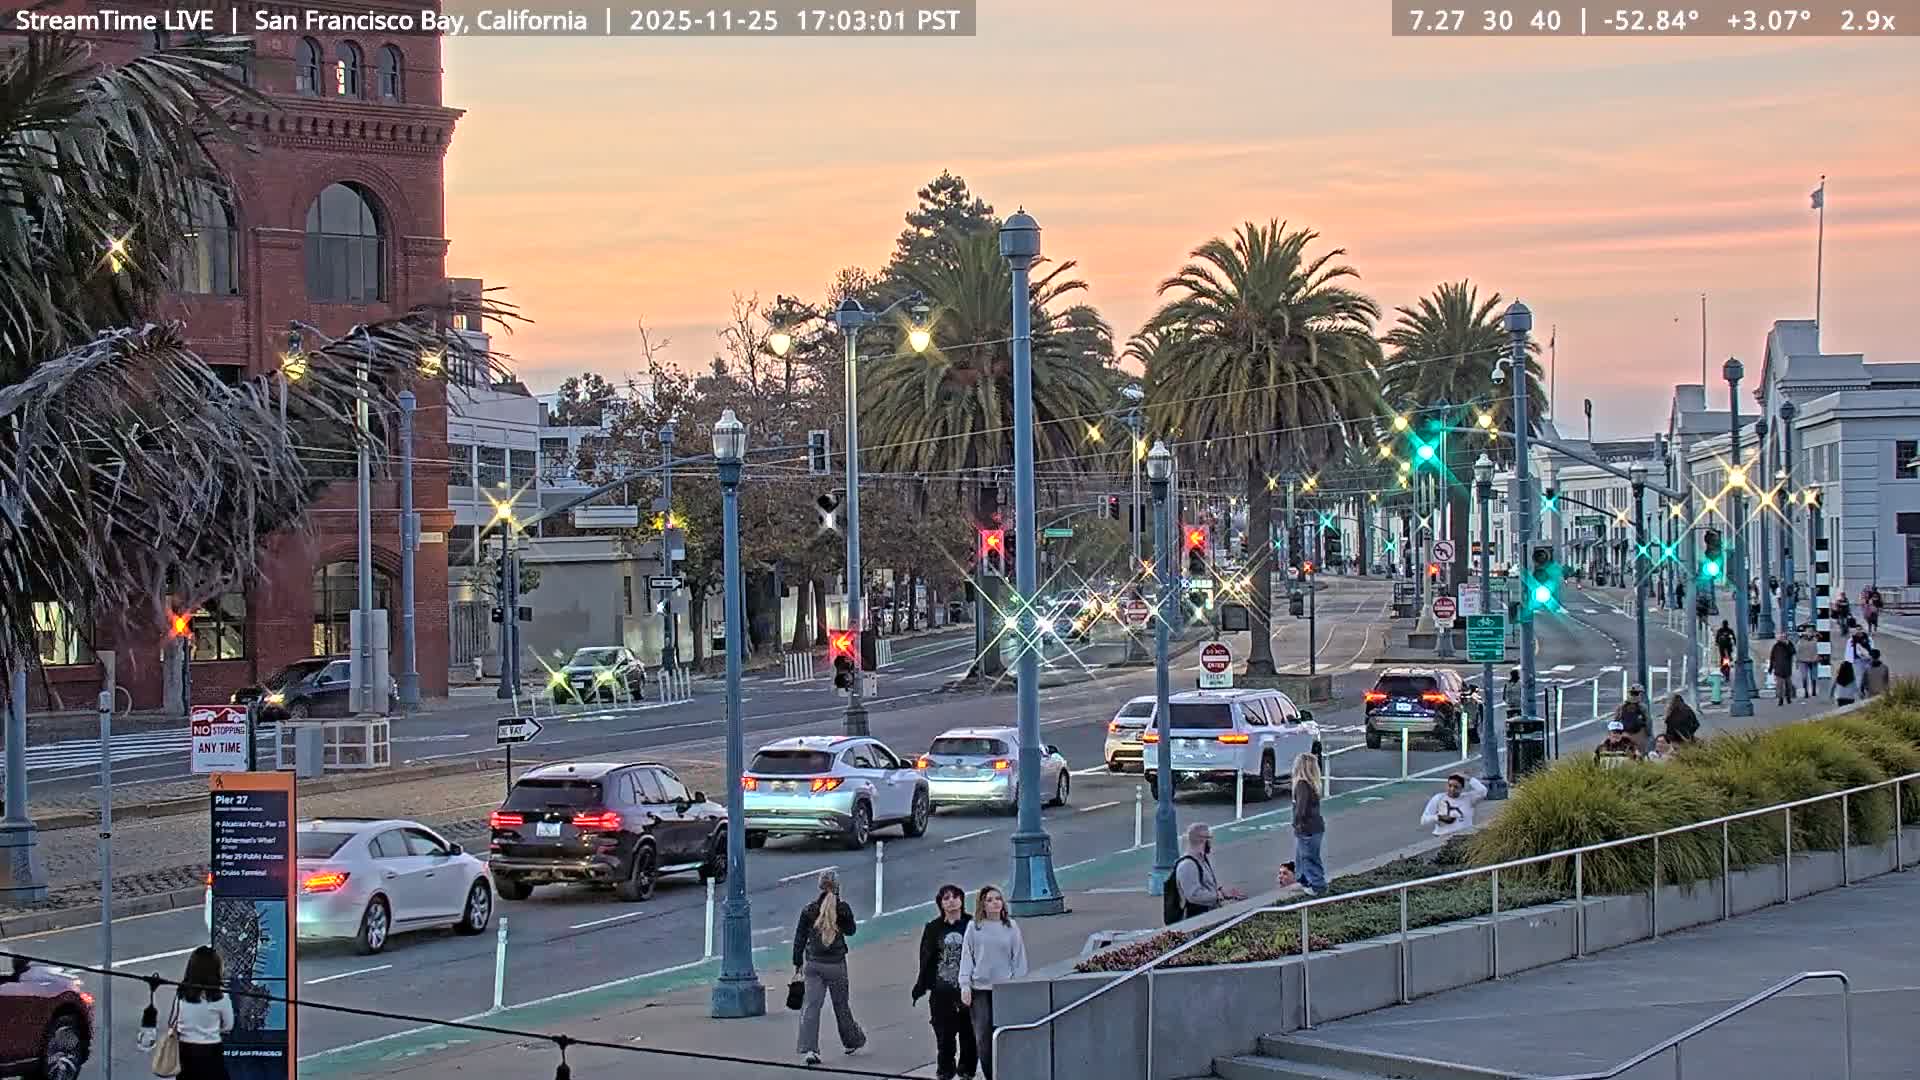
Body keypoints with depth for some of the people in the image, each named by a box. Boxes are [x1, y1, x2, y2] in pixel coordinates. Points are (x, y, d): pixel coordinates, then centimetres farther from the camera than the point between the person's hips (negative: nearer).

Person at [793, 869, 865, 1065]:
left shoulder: (809, 910, -3)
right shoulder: (843, 908, -9)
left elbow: (799, 938, 1)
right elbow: (851, 930, 9)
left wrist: (798, 963, 11)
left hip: (813, 963, 1)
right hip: (836, 964, -1)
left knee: (811, 1005, 0)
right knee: (841, 1004, 15)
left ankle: (809, 1049, -12)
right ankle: (852, 1043, 32)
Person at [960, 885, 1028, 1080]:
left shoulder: (1010, 927, 5)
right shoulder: (974, 927, 4)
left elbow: (1018, 958, 7)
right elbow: (966, 956, 5)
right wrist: (965, 984, -3)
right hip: (980, 989, 0)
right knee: (983, 1037, -2)